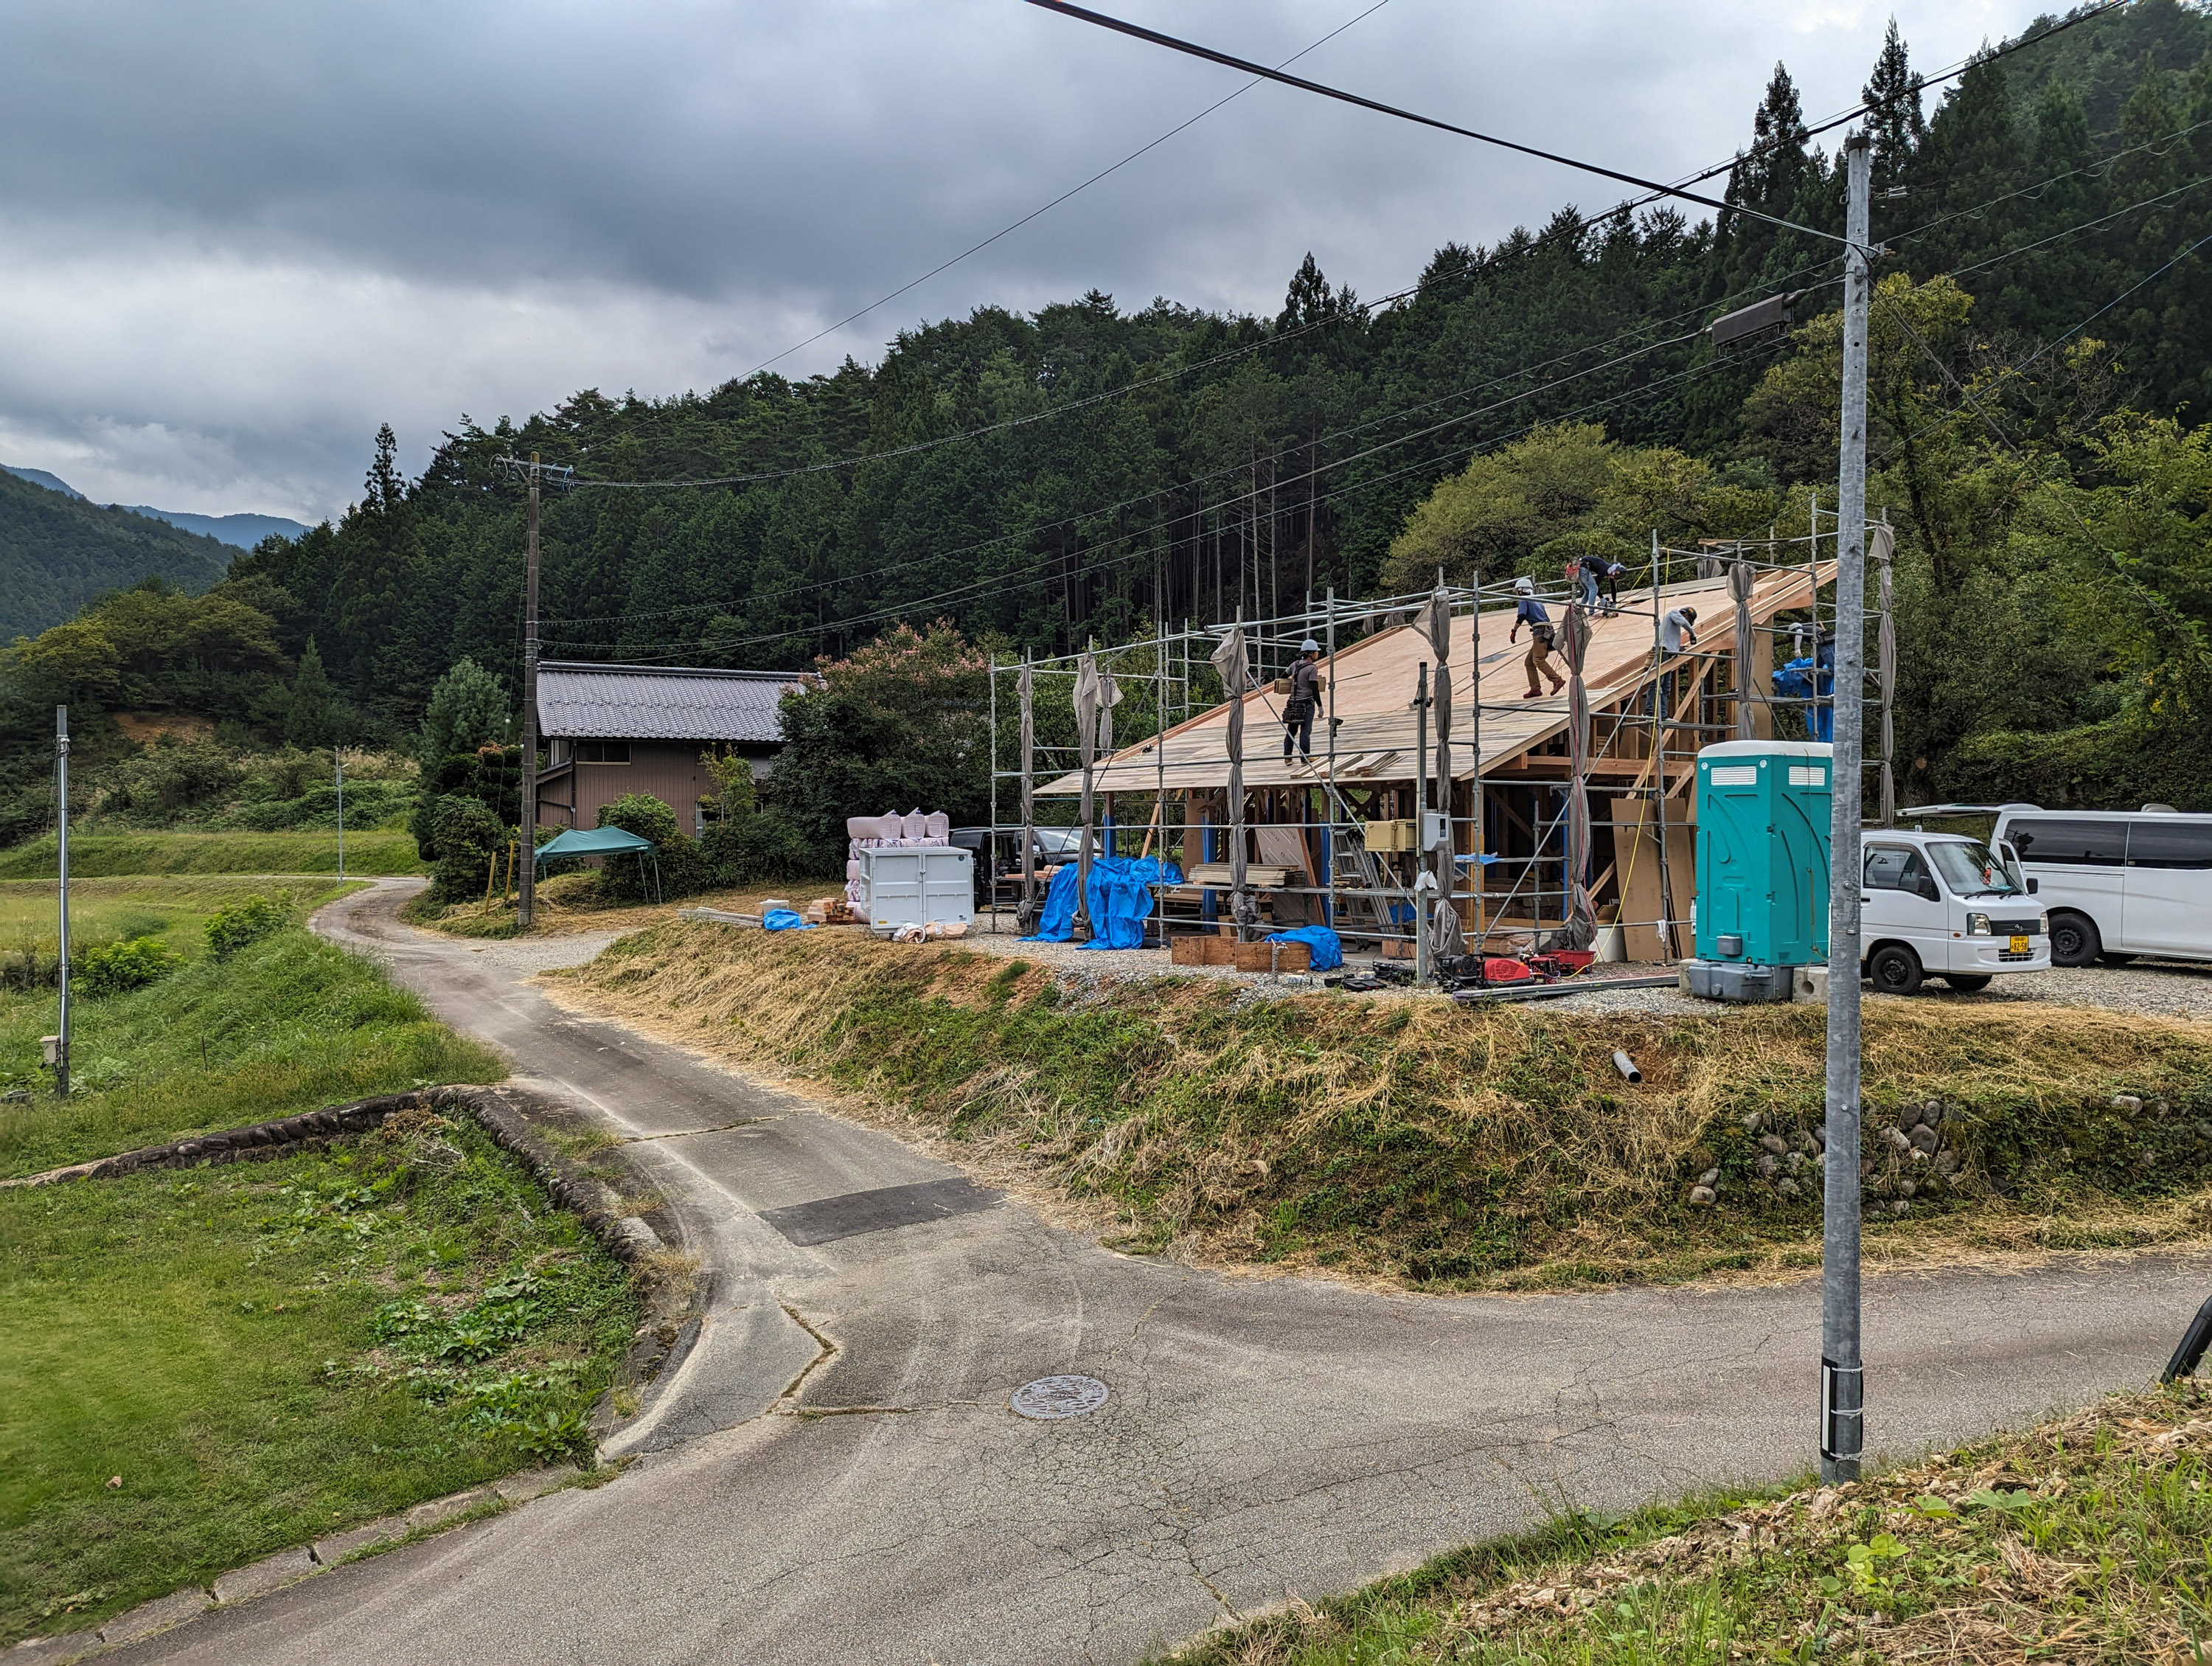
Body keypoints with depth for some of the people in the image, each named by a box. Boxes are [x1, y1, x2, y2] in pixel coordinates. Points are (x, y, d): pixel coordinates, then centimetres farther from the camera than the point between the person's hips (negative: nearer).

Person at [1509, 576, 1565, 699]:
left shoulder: (1524, 600, 3)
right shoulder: (1537, 600, 28)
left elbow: (1521, 616, -14)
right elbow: (1547, 619, 28)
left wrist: (1513, 631, -14)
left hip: (1540, 632, -9)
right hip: (1547, 632, 9)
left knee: (1538, 661, -18)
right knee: (1529, 662, 10)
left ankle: (1558, 680, -29)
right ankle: (1535, 689, 4)